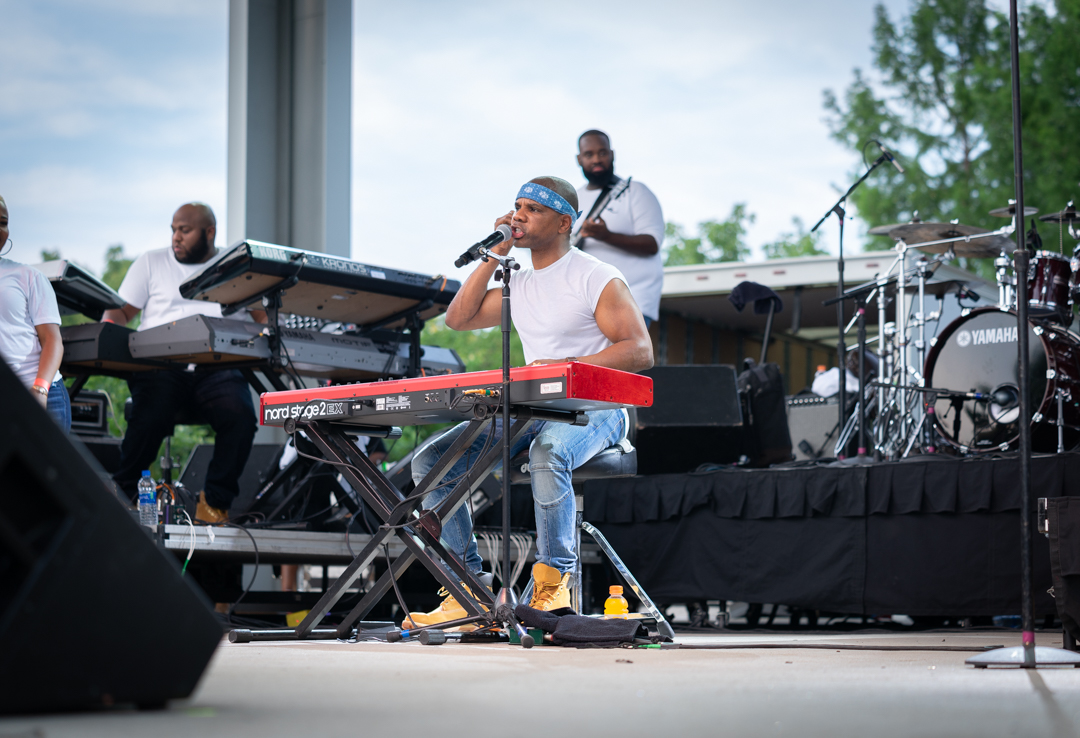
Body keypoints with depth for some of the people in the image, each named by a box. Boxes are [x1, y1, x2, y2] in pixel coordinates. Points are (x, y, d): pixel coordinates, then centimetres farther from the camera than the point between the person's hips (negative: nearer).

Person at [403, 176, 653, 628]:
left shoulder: (597, 279, -5)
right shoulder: (518, 286, 18)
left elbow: (640, 351, -13)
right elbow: (458, 319, 13)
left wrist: (569, 366, -25)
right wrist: (495, 253, 9)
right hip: (528, 410, 7)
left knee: (547, 453, -42)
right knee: (430, 460, -10)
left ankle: (554, 582, -25)